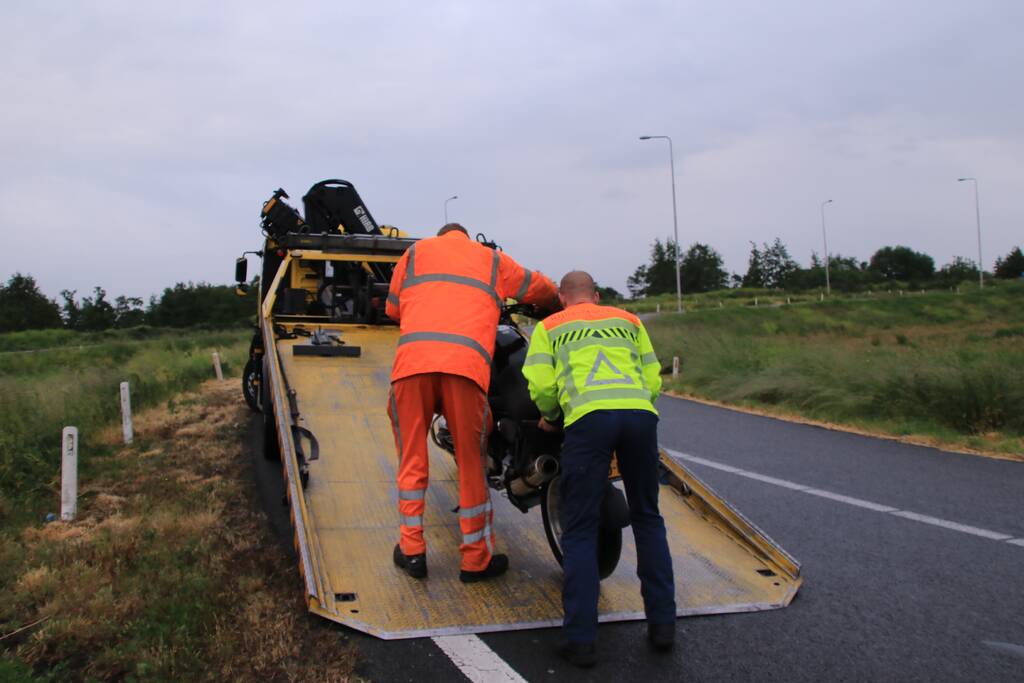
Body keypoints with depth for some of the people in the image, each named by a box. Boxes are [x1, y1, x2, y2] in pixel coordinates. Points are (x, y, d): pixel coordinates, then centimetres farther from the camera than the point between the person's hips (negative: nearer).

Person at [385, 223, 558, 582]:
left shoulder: (417, 250, 28)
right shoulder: (492, 259, 27)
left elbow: (392, 307, 31)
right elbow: (541, 287, 35)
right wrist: (557, 306, 57)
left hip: (412, 358, 1)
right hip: (467, 363, -1)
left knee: (412, 458, 12)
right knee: (471, 462, 7)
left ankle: (412, 550, 15)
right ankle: (476, 559, 16)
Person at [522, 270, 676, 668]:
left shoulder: (549, 327, 22)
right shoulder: (628, 320, 29)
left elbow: (540, 384, 7)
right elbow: (653, 380, 21)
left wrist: (549, 416, 26)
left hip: (588, 417, -3)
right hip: (640, 413, 3)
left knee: (580, 530, 4)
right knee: (647, 519, 18)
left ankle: (581, 639, 1)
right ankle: (662, 622, 20)